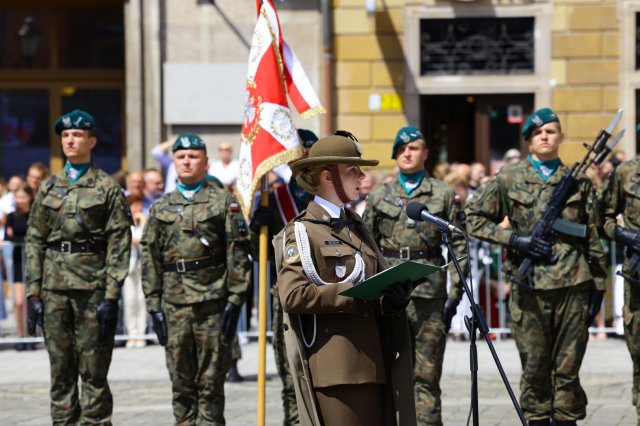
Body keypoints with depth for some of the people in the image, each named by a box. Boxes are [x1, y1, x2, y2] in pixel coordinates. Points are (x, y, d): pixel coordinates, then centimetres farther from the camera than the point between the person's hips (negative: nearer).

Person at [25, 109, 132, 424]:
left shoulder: (108, 188, 1)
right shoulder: (48, 188, 12)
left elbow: (119, 244, -4)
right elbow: (35, 241, 12)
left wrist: (112, 295, -11)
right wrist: (33, 293, 4)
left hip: (93, 288, -4)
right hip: (54, 288, 4)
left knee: (94, 369, -2)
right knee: (60, 369, 6)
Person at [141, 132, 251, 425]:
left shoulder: (224, 202, 3)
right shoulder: (161, 208, 13)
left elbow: (238, 255, -1)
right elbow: (150, 260, 12)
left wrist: (235, 300, -7)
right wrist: (153, 305, 5)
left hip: (213, 304, -3)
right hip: (174, 305, 3)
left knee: (211, 384, -1)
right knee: (181, 384, 6)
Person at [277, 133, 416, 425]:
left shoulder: (355, 227, 20)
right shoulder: (303, 231, -4)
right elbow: (292, 295, -16)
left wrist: (394, 298, -3)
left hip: (371, 363, 7)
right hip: (334, 366, -7)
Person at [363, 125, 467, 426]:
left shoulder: (444, 194, 6)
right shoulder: (379, 197, 11)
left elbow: (458, 246, 4)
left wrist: (454, 295, -3)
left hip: (429, 293, -2)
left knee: (427, 375, -2)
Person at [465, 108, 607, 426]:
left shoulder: (578, 181, 10)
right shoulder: (509, 180, 5)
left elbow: (593, 239, 13)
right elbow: (474, 218, 6)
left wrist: (597, 286, 9)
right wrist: (515, 239, -6)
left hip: (573, 285, 1)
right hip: (529, 288, -1)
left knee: (568, 369, 3)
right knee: (534, 368, 3)